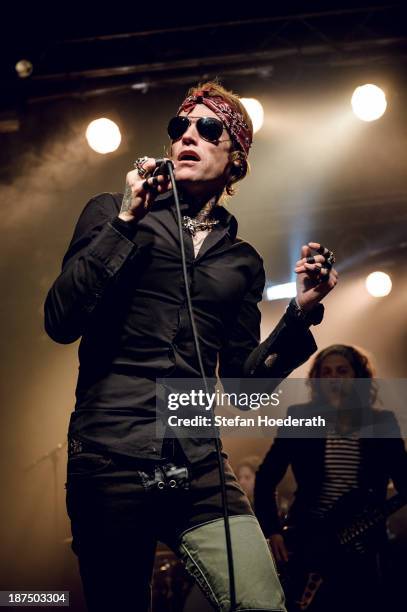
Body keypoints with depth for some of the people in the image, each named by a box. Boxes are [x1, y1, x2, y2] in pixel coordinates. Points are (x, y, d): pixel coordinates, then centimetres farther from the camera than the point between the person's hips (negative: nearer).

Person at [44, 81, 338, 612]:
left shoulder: (243, 261, 14)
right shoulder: (113, 213, 7)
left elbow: (243, 383, 13)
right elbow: (61, 321, -7)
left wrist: (302, 310, 2)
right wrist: (127, 221, -9)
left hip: (198, 464, 3)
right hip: (111, 455, -2)